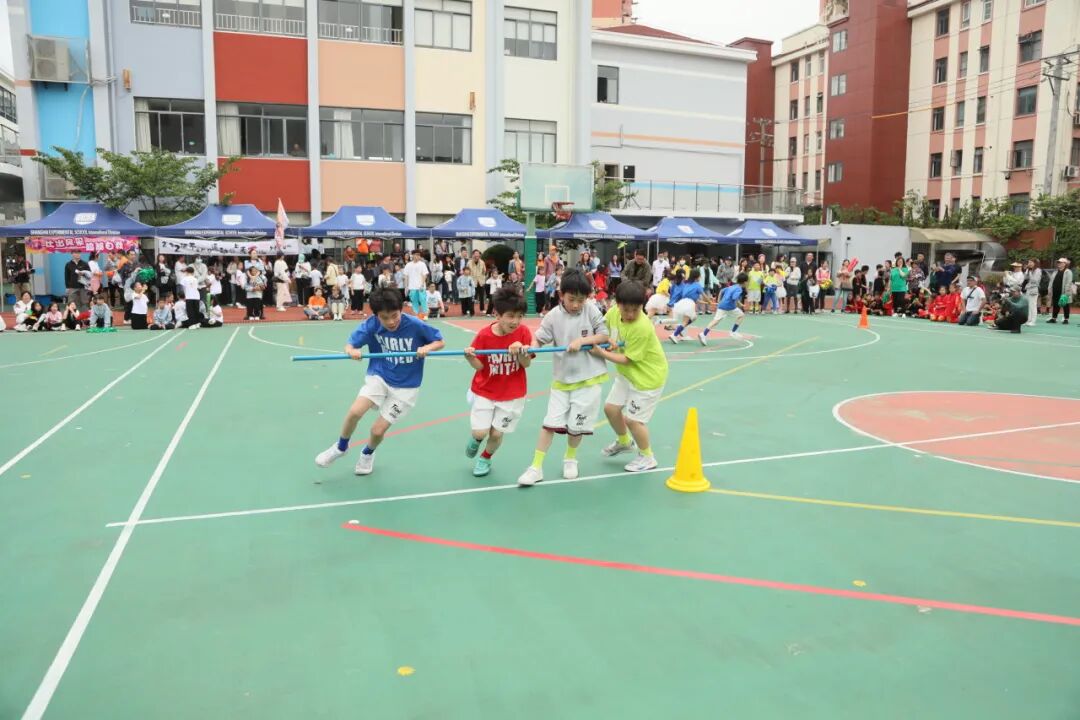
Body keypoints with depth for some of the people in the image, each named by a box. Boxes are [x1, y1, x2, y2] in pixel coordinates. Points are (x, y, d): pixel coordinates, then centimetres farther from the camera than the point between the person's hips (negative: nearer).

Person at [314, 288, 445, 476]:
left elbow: (440, 342, -9)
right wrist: (352, 351, -33)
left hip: (405, 386, -1)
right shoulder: (371, 325, -15)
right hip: (379, 376, 2)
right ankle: (341, 447, 11)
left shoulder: (415, 325, -21)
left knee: (378, 430, -2)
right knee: (355, 411, -21)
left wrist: (427, 348, -31)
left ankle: (368, 453, 36)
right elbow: (350, 344, -9)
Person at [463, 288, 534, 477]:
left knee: (496, 434, 3)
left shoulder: (523, 332, -14)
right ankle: (476, 438, 33)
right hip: (484, 391, 0)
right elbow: (479, 366, -9)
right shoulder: (484, 335, -17)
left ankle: (485, 458, 36)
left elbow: (526, 364, -10)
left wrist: (521, 351, -31)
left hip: (512, 394, 0)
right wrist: (470, 357, -30)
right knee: (480, 432, -7)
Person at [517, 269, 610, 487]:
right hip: (562, 378, 1)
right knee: (550, 422, -2)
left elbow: (605, 336, -4)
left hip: (588, 378, 0)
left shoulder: (591, 310, -6)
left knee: (576, 424, 7)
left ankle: (570, 459, 33)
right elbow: (539, 339, -9)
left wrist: (581, 341, -18)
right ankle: (536, 467, 6)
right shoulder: (553, 316, -7)